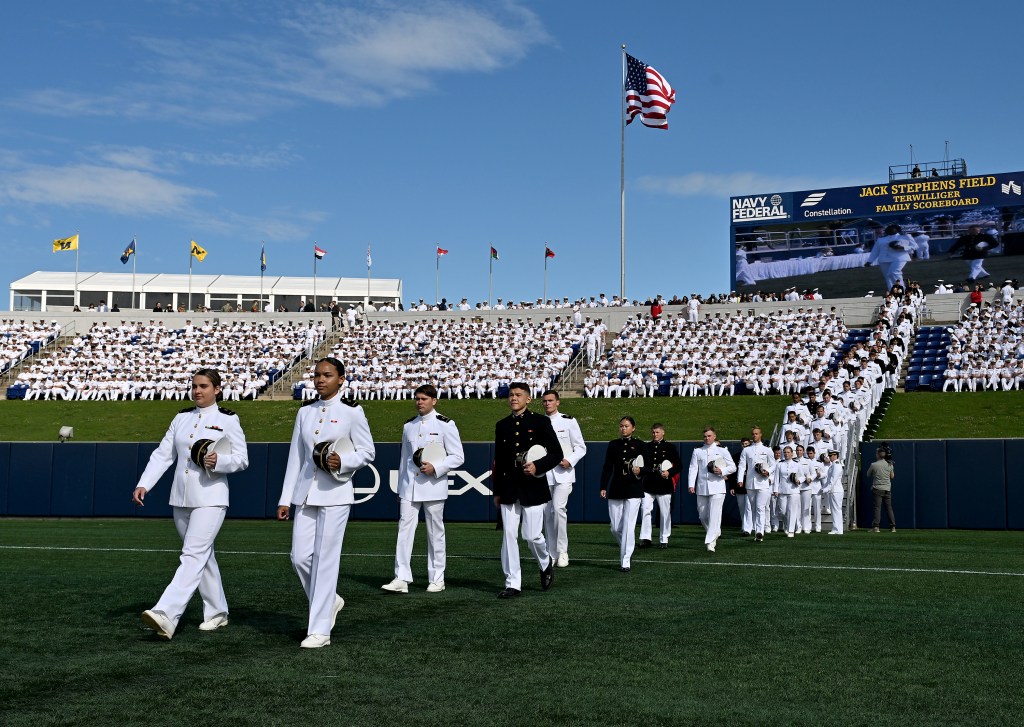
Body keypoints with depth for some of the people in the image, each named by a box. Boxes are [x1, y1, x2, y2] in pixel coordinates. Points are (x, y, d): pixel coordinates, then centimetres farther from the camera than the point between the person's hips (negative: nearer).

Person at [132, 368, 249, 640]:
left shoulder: (228, 420, -2)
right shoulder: (181, 418, 12)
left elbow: (242, 459, -3)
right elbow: (162, 455, 8)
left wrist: (219, 461, -22)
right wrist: (144, 484, -4)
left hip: (210, 498, -6)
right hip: (181, 498, 6)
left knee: (194, 556, -15)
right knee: (203, 556, 13)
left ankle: (166, 616, -26)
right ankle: (217, 613, 25)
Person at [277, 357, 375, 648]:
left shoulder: (351, 411, -4)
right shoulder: (305, 411, 10)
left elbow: (367, 452, 0)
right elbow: (295, 456, 11)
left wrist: (343, 462, -20)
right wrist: (285, 499, 9)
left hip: (335, 494, -5)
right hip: (305, 493, 5)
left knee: (325, 559, -5)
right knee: (300, 557, 2)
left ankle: (320, 630, 3)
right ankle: (330, 601, 29)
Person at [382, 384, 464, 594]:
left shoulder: (445, 425, -2)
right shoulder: (408, 426, 13)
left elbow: (458, 457, -4)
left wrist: (435, 467, -17)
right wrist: (400, 489, 18)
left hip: (433, 487, -4)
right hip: (409, 487, 4)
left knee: (435, 533, 4)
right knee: (404, 529, -5)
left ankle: (437, 579, 14)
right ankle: (402, 579, -6)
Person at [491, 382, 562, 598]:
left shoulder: (541, 422, -1)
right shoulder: (502, 426, 10)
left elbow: (556, 453, -2)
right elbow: (498, 461, 14)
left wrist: (538, 466, -18)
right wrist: (497, 491, 13)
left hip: (533, 488, -3)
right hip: (509, 489, 3)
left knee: (532, 535, -3)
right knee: (509, 535, -1)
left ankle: (546, 564, 29)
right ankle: (512, 584, 5)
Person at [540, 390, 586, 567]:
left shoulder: (569, 421, 1)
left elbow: (581, 447, 2)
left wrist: (570, 461, -14)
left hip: (563, 474, -4)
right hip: (544, 475, 4)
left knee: (559, 508, -19)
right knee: (547, 513, 6)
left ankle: (562, 551, -7)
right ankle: (552, 554, 15)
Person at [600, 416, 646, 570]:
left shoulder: (639, 445, 3)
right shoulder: (613, 445, 9)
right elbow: (607, 468, 8)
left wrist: (640, 471, -17)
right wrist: (603, 487, 1)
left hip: (634, 490, -3)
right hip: (615, 490, 3)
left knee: (628, 526, -9)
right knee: (615, 528, 4)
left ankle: (625, 561, -6)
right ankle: (625, 550, 31)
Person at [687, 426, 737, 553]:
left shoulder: (722, 451, 8)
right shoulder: (697, 451, 12)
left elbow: (733, 467, 8)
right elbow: (693, 468, 6)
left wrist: (722, 471, -12)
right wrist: (691, 484, -6)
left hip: (717, 487, -3)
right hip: (702, 487, 3)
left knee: (714, 514, -12)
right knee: (703, 515, 9)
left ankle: (710, 542, -13)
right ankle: (715, 532, 33)